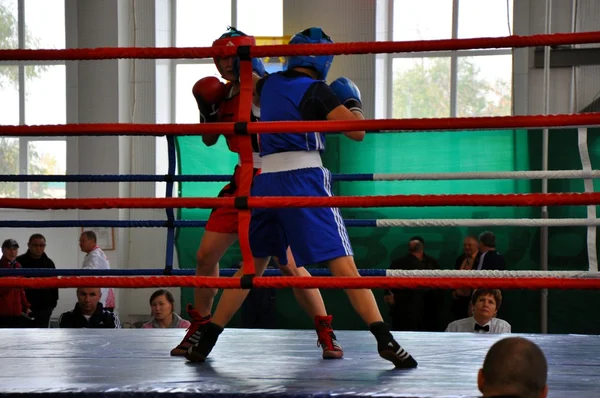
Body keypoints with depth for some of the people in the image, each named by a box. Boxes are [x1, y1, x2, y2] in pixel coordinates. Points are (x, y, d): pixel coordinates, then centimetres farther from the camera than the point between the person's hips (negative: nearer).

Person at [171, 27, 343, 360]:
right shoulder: (224, 93, 9)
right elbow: (209, 140, 17)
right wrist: (207, 113, -1)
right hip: (242, 182, 7)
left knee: (289, 264, -13)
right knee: (206, 256, 7)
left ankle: (327, 335, -2)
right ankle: (199, 329, 24)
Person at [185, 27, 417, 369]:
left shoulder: (269, 84, 16)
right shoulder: (317, 91, -3)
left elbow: (256, 91, 41)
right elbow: (357, 131, -9)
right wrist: (353, 103, 11)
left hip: (266, 179, 6)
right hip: (304, 177, -6)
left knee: (253, 264, 17)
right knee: (342, 263, -10)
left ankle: (206, 341, 17)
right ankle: (385, 340, -17)